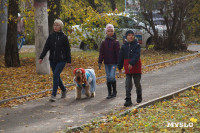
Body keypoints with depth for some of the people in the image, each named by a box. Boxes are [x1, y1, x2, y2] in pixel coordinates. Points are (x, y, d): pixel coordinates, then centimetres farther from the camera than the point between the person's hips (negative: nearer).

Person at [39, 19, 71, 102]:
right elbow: (46, 47, 3)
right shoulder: (51, 36, 6)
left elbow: (68, 50, -1)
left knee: (55, 75, -15)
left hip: (61, 60, -5)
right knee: (57, 76, 12)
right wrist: (41, 57, -6)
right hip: (52, 60, 5)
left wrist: (69, 61, -3)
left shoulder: (64, 37, -4)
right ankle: (64, 90, 36)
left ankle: (53, 95, -14)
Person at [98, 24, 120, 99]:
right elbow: (101, 53, 7)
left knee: (112, 77, -11)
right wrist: (100, 62, 0)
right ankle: (109, 93, 13)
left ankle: (114, 91, 9)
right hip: (107, 63, 4)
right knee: (108, 78, 6)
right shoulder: (104, 42, 7)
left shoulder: (115, 42, -2)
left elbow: (118, 53, -3)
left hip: (113, 63, -3)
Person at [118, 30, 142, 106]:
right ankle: (128, 100, -2)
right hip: (127, 68, 3)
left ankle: (139, 96, 31)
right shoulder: (124, 46, 5)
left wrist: (132, 63, -29)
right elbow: (121, 57, 11)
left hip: (136, 67, -2)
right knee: (128, 84, -2)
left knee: (137, 83, 8)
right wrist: (120, 67, 12)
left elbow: (137, 55, -17)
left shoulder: (137, 45, -6)